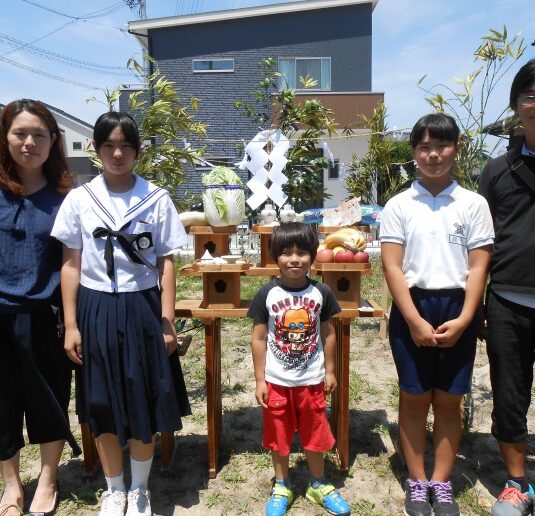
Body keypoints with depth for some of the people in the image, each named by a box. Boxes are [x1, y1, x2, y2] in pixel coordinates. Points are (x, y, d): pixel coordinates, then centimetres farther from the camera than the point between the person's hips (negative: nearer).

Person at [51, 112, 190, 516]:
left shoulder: (156, 199, -2)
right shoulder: (79, 199, 0)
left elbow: (166, 263, 0)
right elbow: (71, 265, 2)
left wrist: (168, 322, -3)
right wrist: (71, 325, -1)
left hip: (142, 309, -1)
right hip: (97, 310, 1)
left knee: (145, 404, 8)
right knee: (103, 406, 11)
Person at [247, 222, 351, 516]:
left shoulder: (321, 293, -6)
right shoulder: (267, 294, -10)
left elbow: (328, 334, 4)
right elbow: (259, 339, -6)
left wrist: (329, 370, 6)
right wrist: (259, 380, -5)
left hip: (312, 380, 1)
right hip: (276, 381, -1)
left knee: (315, 434, 15)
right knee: (278, 435, 14)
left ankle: (318, 485, 38)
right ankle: (281, 488, 36)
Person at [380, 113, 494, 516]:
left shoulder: (474, 204, 3)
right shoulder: (399, 206, 1)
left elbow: (479, 267, 0)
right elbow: (392, 267, -4)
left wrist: (463, 320, -10)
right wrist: (415, 321, -12)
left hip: (457, 310, 1)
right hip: (412, 308, 0)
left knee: (449, 401, 9)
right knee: (414, 399, 8)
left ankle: (442, 484, 25)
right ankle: (417, 482, 24)